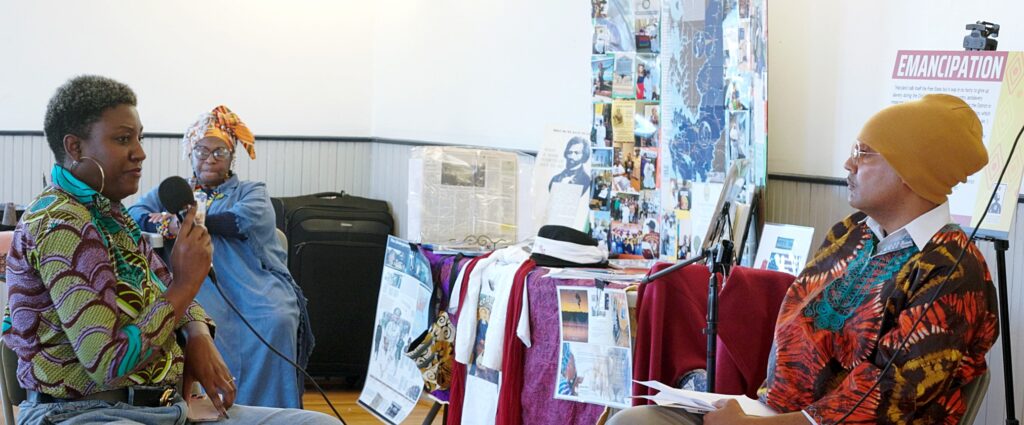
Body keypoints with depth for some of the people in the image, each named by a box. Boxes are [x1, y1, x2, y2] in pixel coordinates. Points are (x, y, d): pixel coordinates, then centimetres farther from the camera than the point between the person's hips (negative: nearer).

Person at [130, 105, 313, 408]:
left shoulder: (251, 192, 21)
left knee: (277, 321, -33)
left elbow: (247, 220, -2)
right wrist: (164, 226, -10)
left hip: (253, 279, 0)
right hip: (200, 282, 0)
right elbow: (134, 215, 12)